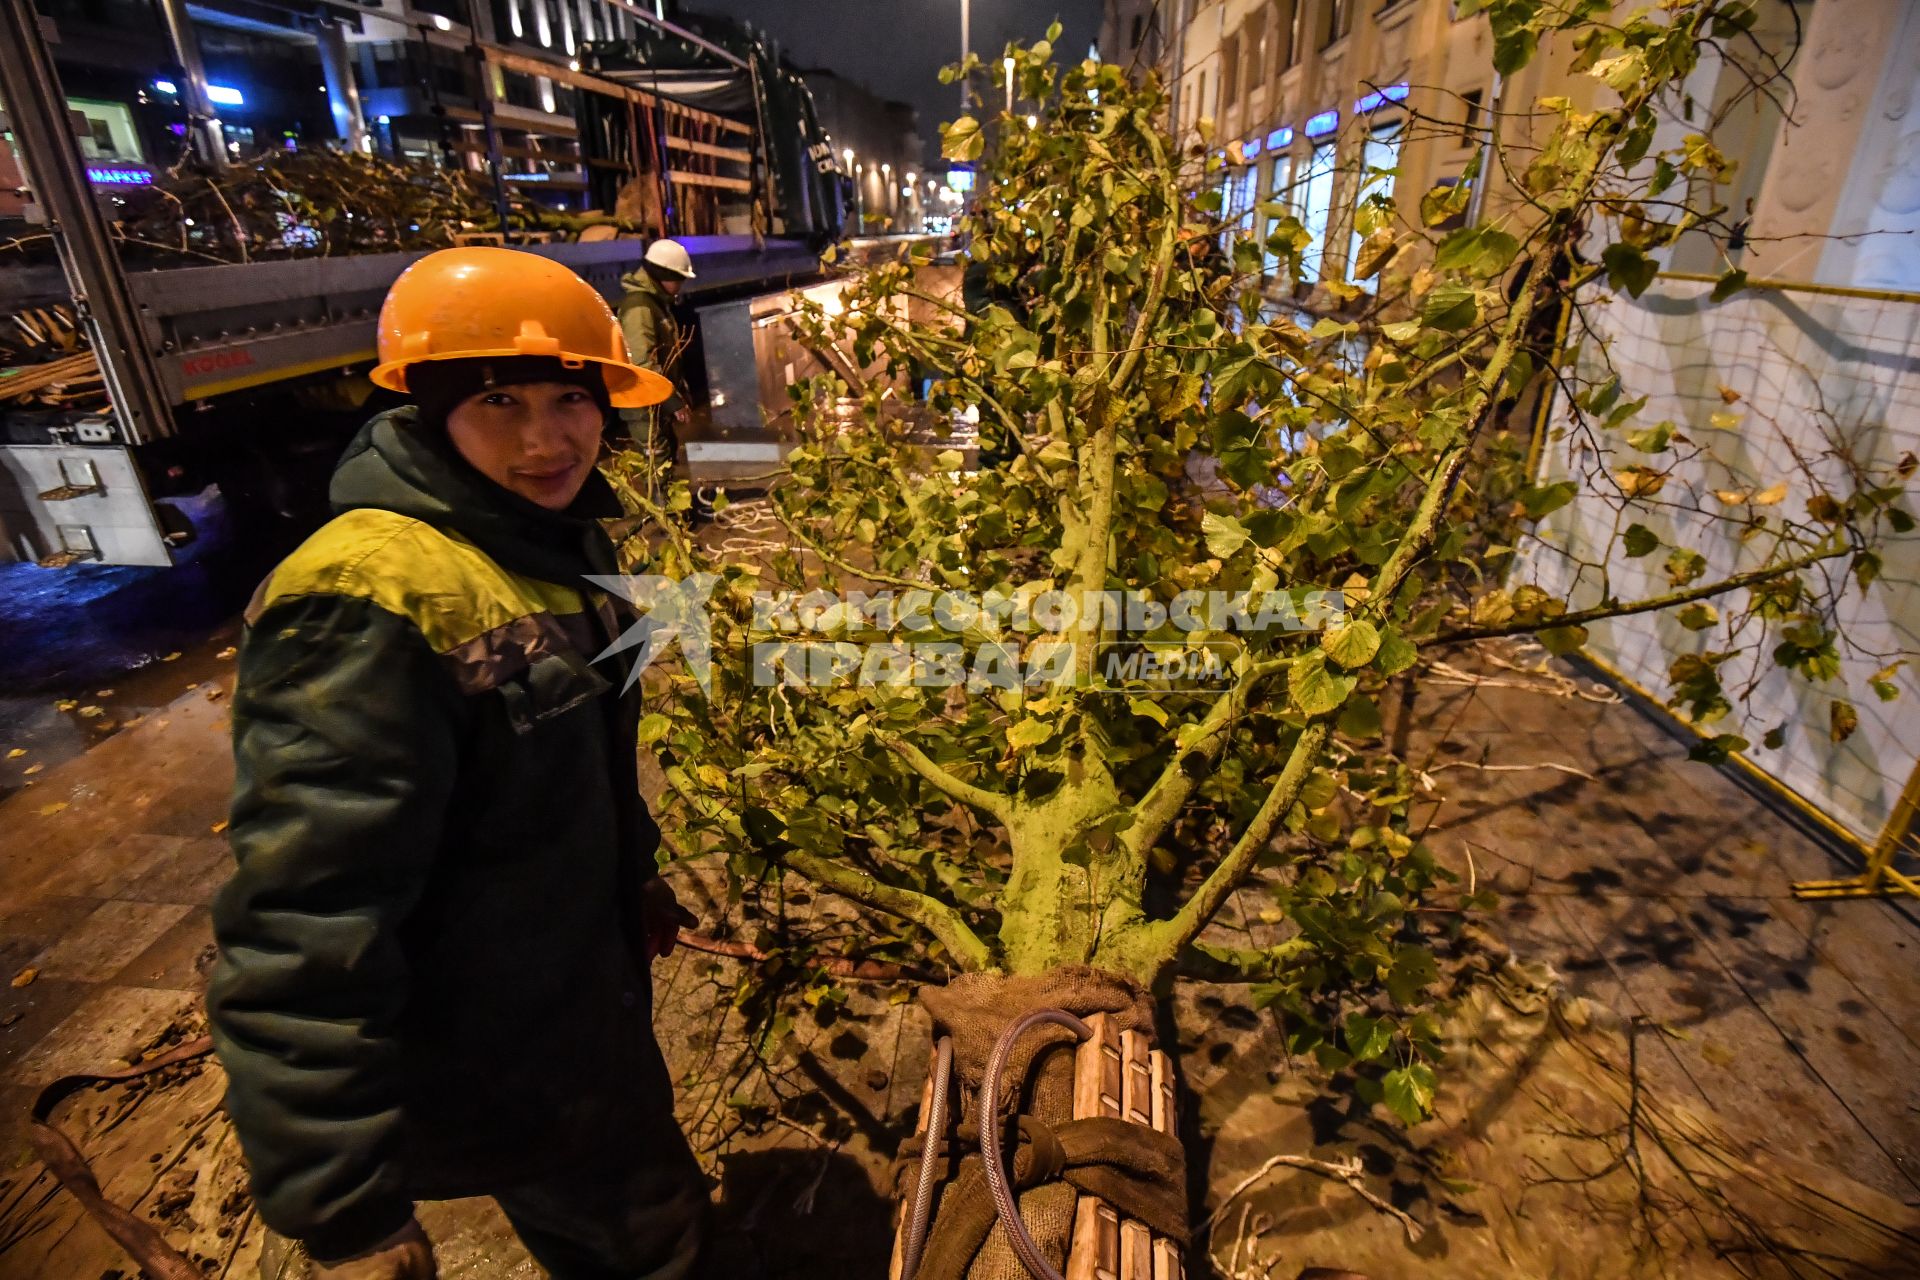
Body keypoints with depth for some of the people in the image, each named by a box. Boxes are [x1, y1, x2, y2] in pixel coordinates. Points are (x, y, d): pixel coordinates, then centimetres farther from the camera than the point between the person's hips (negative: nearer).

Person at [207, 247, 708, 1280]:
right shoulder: (371, 608, -32)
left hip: (588, 972, 9)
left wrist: (638, 879, 20)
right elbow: (305, 942, -32)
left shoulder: (560, 544, 0)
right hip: (494, 1065, -8)